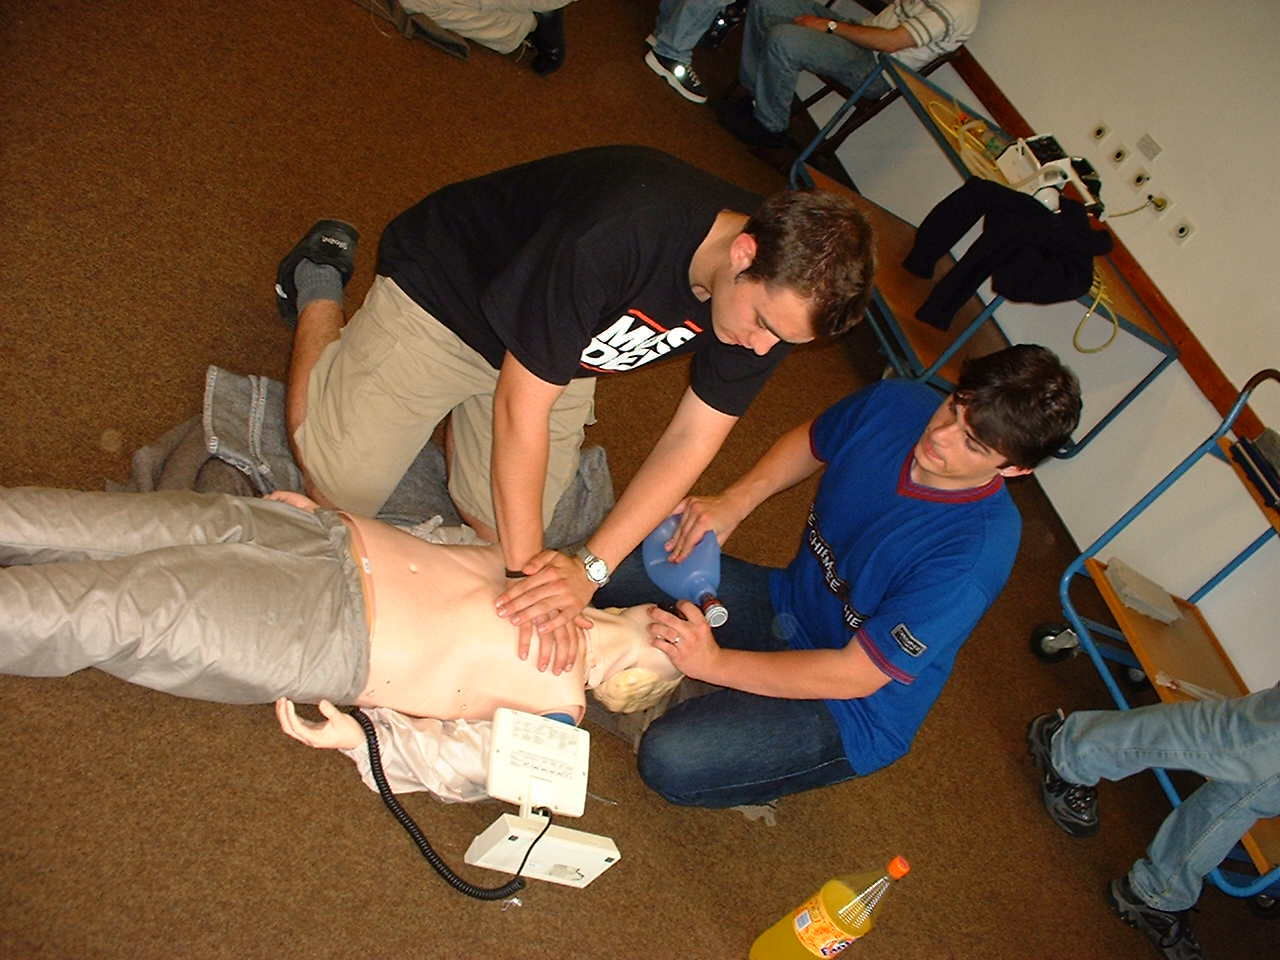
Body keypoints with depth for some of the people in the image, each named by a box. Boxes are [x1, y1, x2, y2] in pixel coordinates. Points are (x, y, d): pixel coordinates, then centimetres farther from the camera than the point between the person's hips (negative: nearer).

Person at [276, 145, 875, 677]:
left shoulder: (780, 292, -22)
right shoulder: (616, 236, -42)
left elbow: (691, 442, -17)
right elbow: (521, 405, -33)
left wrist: (590, 567, -24)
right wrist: (526, 565, -30)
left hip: (556, 348, 5)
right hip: (445, 286, -5)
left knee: (497, 527, 4)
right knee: (336, 492, 2)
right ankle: (320, 282, 20)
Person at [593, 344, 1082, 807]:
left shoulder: (976, 555, -31)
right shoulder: (896, 404, -15)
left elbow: (856, 676, -26)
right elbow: (809, 442, 7)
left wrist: (713, 662, -29)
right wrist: (734, 501, -11)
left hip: (854, 710, -6)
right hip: (789, 602, 7)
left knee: (669, 760, -26)